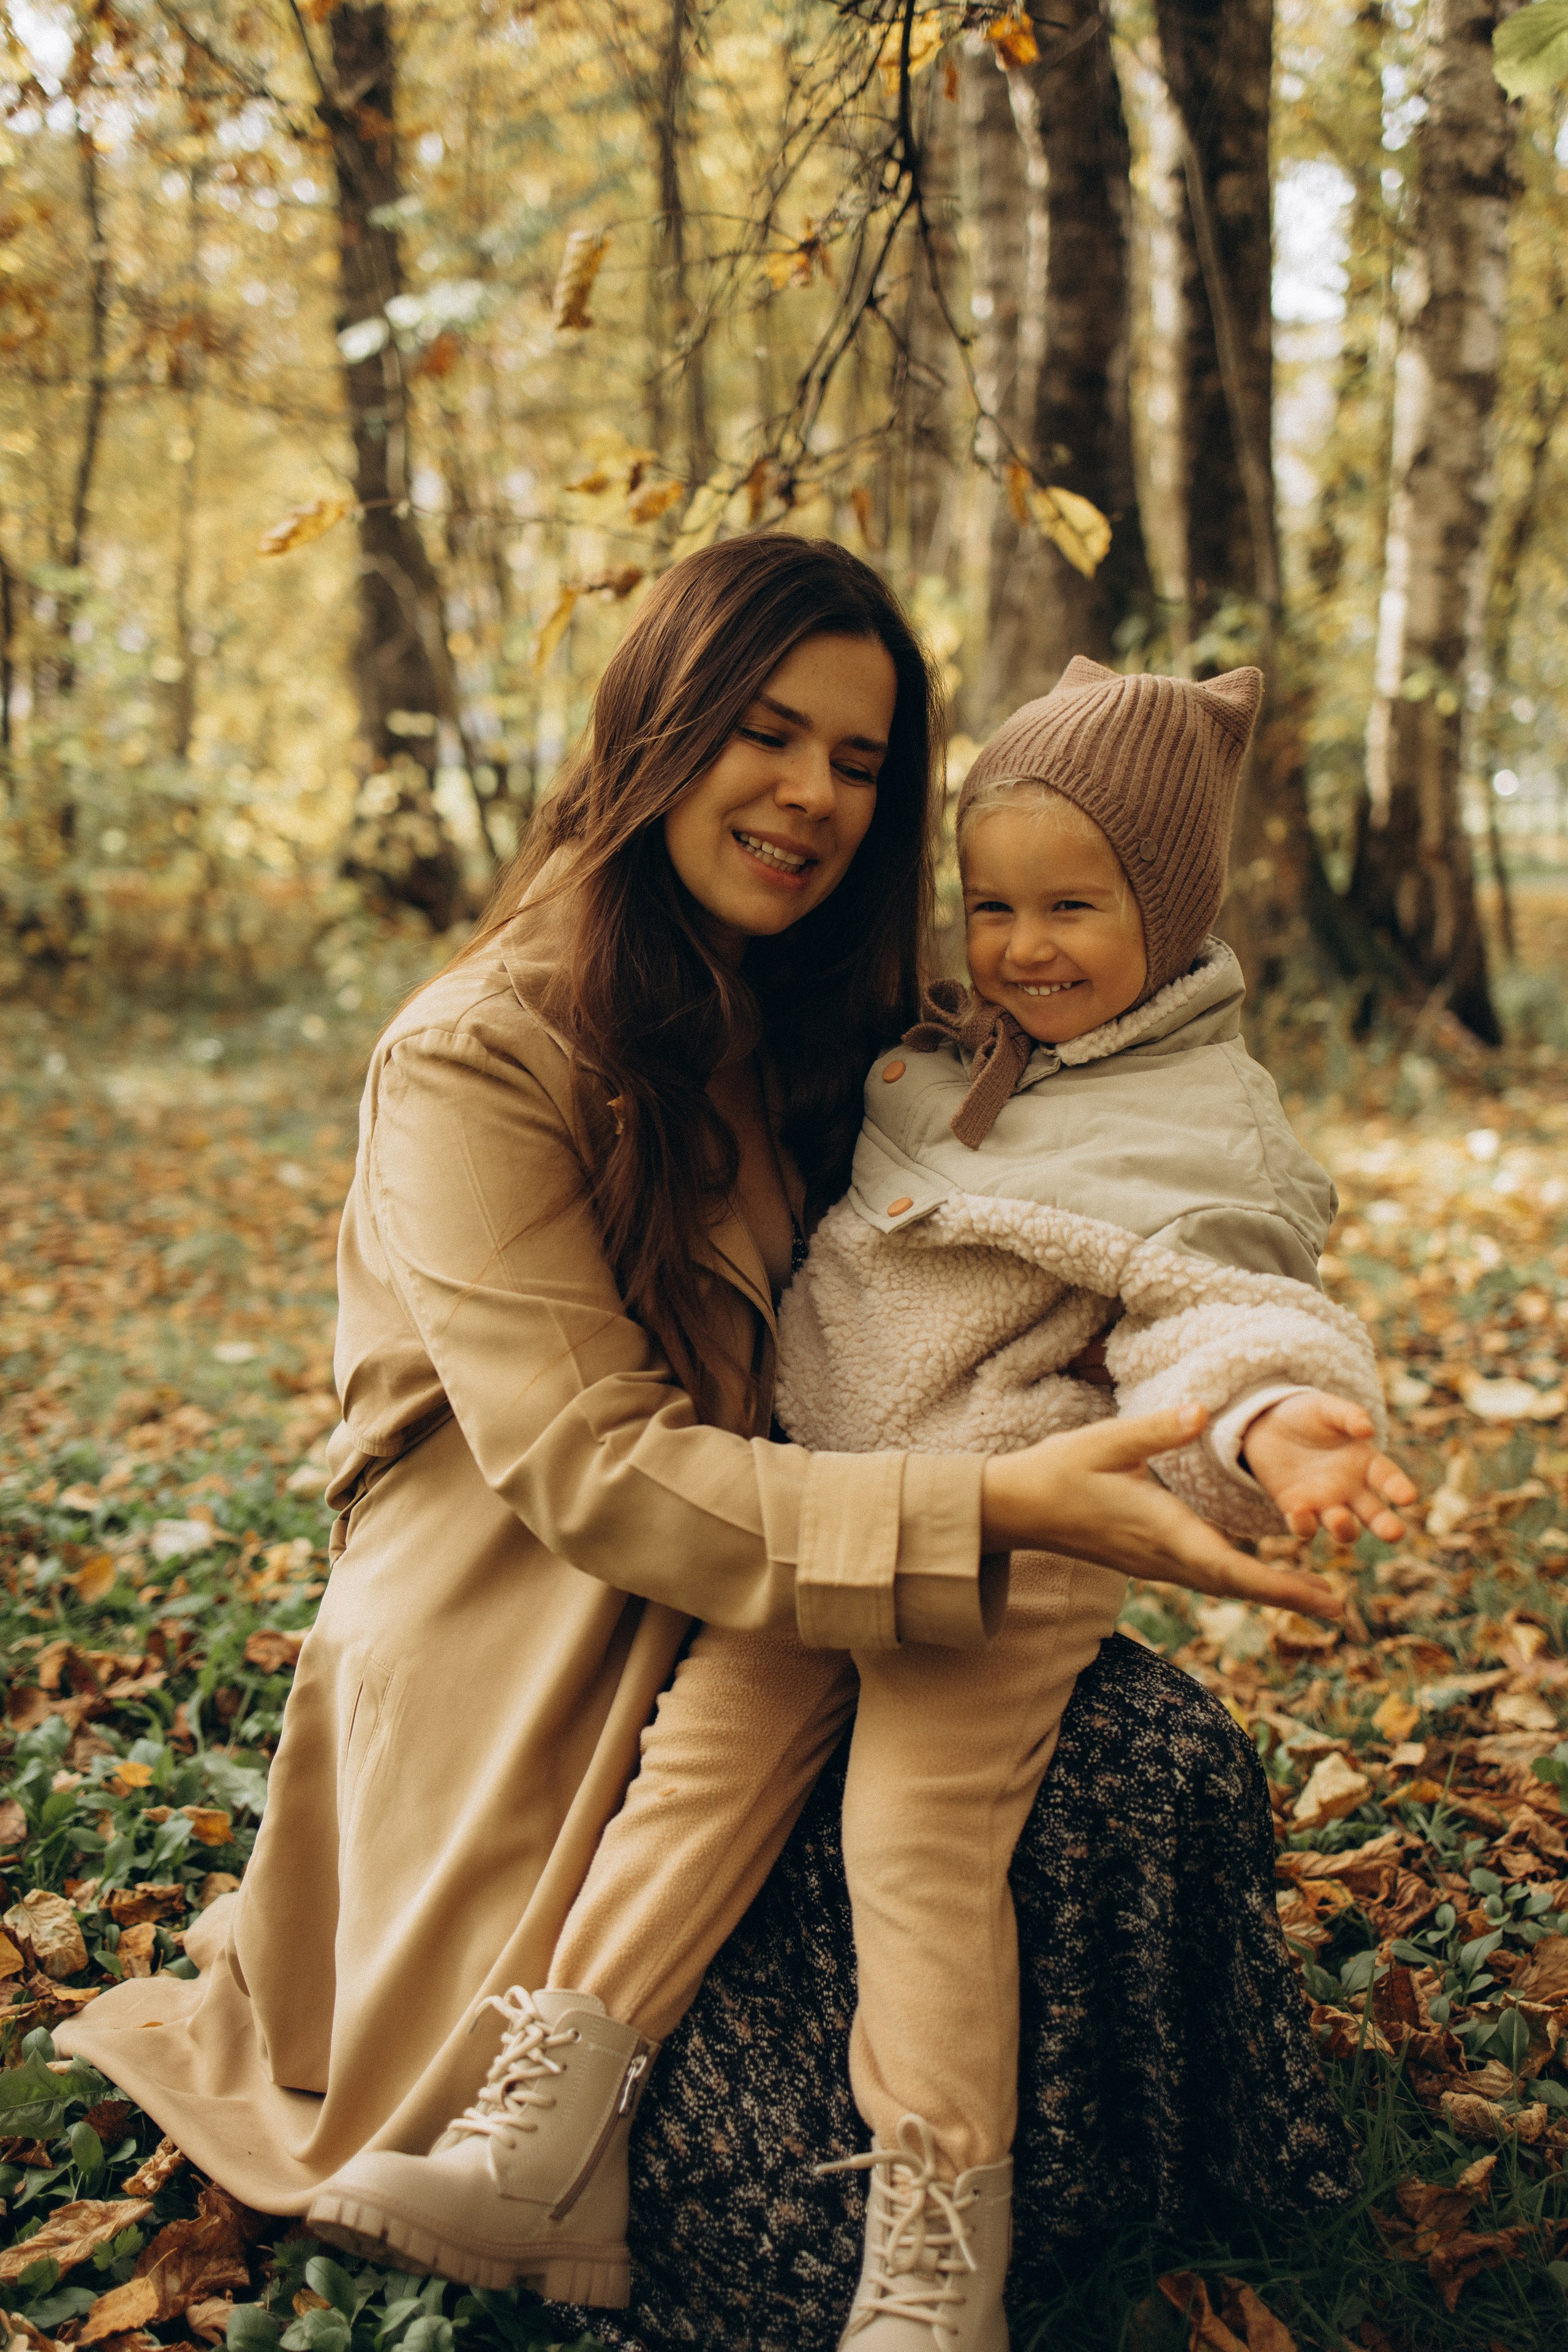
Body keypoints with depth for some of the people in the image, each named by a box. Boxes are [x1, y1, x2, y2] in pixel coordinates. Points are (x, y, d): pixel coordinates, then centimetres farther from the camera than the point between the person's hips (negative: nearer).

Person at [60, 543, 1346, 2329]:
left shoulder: (815, 1037, 5)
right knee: (549, 2196, -3)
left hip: (731, 1656, 7)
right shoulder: (477, 1058, -20)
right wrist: (988, 1509, -37)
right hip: (505, 1693, -6)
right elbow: (589, 1463, -27)